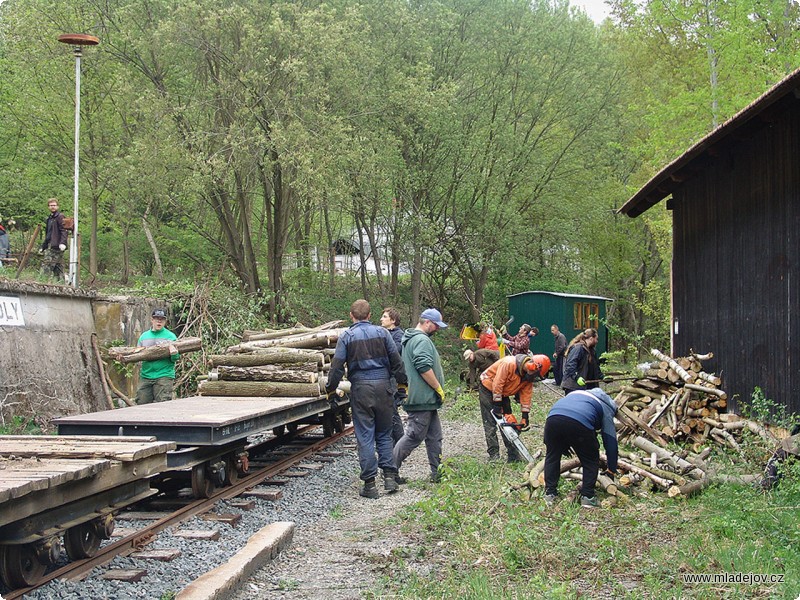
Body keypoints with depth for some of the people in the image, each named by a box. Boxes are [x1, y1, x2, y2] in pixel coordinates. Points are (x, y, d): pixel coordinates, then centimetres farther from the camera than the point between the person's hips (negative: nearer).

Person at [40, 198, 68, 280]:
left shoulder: (60, 217, -3)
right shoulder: (49, 219, 24)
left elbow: (64, 231, -14)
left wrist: (63, 243, -27)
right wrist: (43, 247, 28)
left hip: (57, 246, -8)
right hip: (49, 247, 8)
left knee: (46, 265, -15)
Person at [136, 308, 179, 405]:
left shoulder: (170, 336, 3)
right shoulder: (144, 336, 14)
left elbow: (176, 359, 0)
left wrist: (174, 354, -23)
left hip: (164, 376, -4)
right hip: (145, 376, 4)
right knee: (142, 403, 4)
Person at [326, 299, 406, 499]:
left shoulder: (346, 337, 0)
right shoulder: (382, 333, 5)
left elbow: (337, 366, -2)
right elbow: (396, 361, 7)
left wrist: (330, 388, 11)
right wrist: (403, 382, 18)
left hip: (360, 389, -2)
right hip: (382, 386, 2)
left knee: (365, 437, 2)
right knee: (384, 434, 13)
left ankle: (370, 483, 1)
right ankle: (390, 476, 6)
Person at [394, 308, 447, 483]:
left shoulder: (410, 339, 19)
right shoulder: (422, 340, -15)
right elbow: (424, 368, -26)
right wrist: (439, 388, -15)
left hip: (426, 398, 11)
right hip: (423, 398, -11)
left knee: (434, 437, 12)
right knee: (414, 436, -6)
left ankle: (437, 473, 15)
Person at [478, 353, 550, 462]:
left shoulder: (528, 375, -10)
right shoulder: (509, 364, -33)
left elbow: (526, 394, -7)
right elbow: (498, 384, -30)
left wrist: (525, 416, -11)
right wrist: (497, 405, -26)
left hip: (503, 393, 7)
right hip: (488, 388, -7)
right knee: (490, 424, -10)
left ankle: (513, 455, 5)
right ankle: (494, 455, -11)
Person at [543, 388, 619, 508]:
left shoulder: (575, 394, 43)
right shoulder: (607, 409, 29)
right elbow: (611, 440, 26)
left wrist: (563, 444, 41)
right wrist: (612, 470, 32)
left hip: (553, 418, 4)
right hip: (579, 424, -3)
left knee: (552, 456, 24)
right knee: (590, 461, 18)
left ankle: (549, 493, 22)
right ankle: (587, 496, 16)